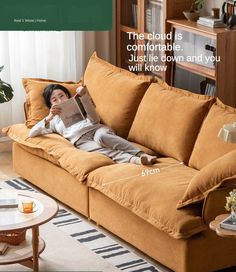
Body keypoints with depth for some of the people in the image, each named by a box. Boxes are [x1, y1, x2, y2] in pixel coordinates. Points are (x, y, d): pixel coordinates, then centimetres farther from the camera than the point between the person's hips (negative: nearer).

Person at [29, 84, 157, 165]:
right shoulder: (53, 121, 31)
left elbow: (95, 120, 12)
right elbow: (31, 133, 14)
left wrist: (85, 98, -1)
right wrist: (49, 118, -1)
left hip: (96, 129, 2)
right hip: (81, 140, -2)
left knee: (101, 137, -37)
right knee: (100, 150, -36)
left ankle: (141, 154, -53)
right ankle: (135, 160, -61)